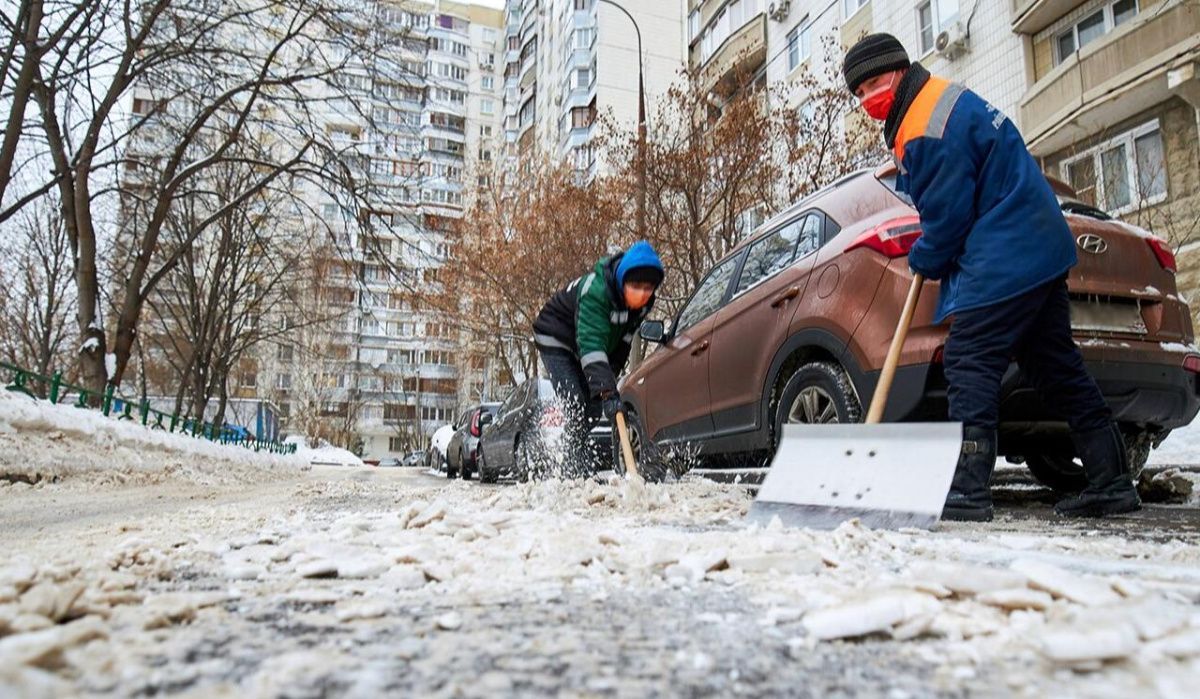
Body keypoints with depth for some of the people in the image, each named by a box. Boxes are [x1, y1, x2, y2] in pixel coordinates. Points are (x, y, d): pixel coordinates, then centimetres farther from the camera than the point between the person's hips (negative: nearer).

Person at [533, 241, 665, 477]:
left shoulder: (644, 301, -16)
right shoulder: (596, 291, -39)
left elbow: (624, 338, 0)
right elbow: (591, 346, -49)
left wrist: (611, 374, -1)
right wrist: (607, 392, -58)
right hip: (556, 340, -7)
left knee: (594, 408, 4)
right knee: (577, 407, -19)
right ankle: (582, 470, -12)